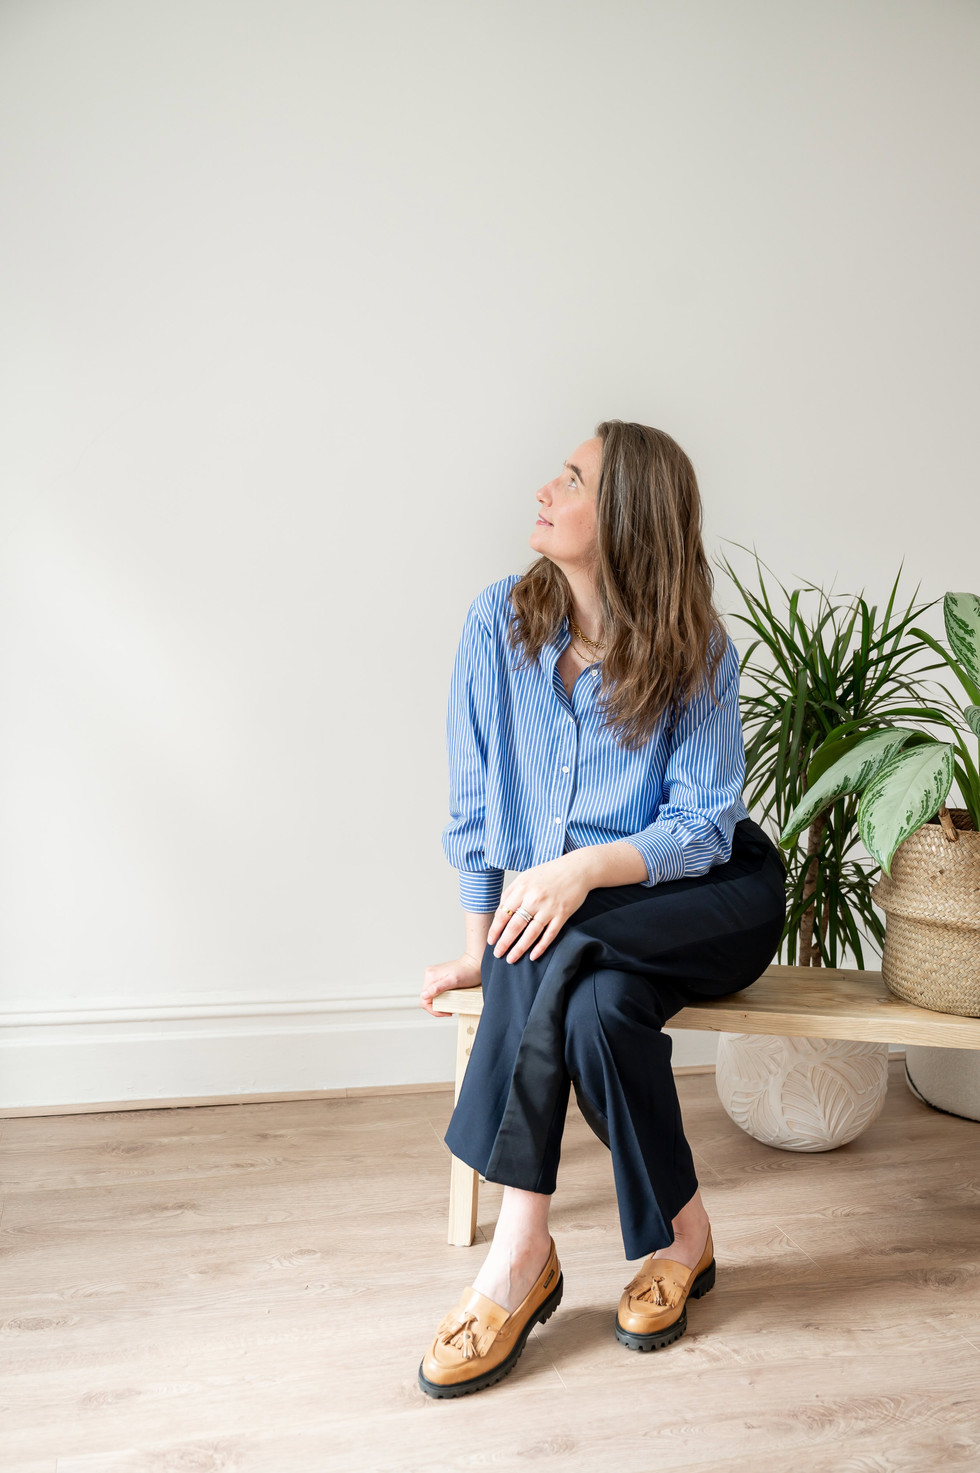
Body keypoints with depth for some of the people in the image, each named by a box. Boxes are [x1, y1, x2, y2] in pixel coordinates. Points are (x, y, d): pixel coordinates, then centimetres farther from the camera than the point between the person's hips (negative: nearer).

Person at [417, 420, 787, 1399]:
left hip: (708, 902, -2)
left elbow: (705, 822, -14)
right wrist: (479, 945, -6)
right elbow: (475, 803, -1)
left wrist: (588, 867, -31)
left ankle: (520, 1251, -17)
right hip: (572, 917, 3)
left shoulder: (697, 651, -10)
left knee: (562, 948, -32)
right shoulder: (499, 621, -3)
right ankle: (680, 1235, -12)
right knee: (596, 1005, -32)